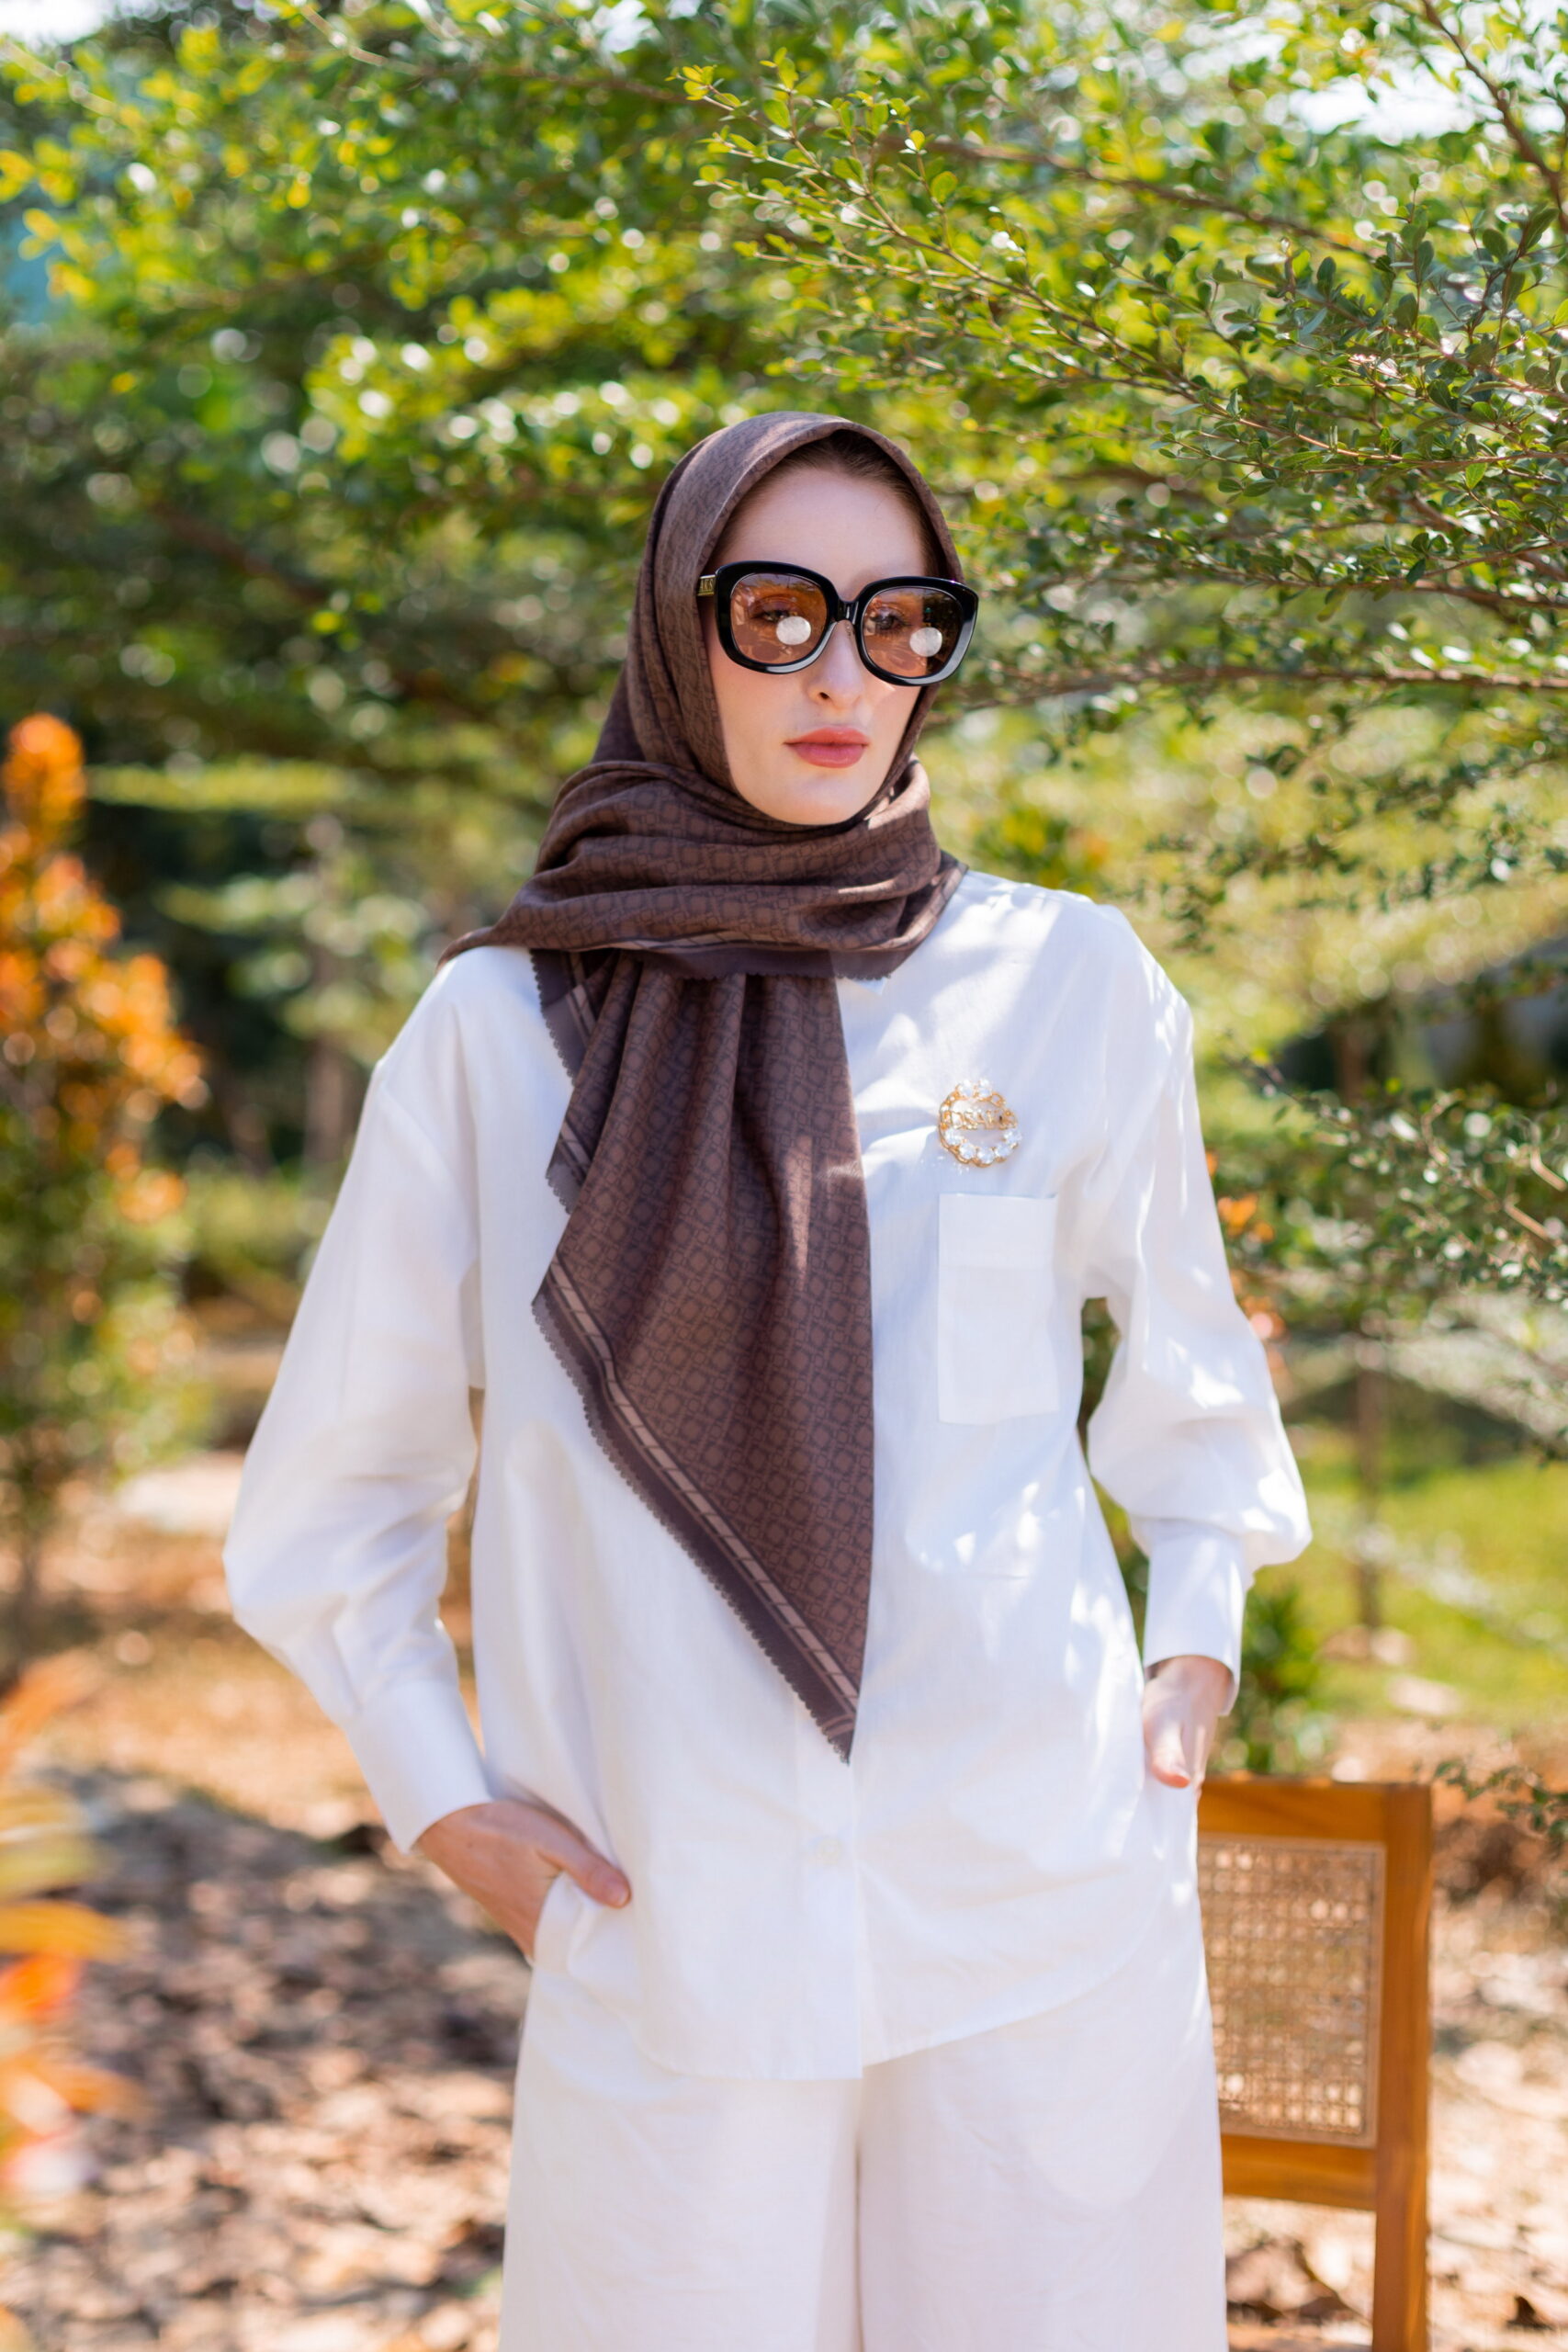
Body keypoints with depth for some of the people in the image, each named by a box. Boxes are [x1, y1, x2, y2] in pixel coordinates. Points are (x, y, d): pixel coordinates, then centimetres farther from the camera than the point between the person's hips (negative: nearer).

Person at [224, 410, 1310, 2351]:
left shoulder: (1070, 986, 3)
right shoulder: (499, 1029, 1)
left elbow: (1182, 1349, 20)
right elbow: (337, 1479, 12)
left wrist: (1197, 1640, 8)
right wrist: (441, 1799, 4)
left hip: (1050, 1899, 1)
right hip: (672, 1939, 0)